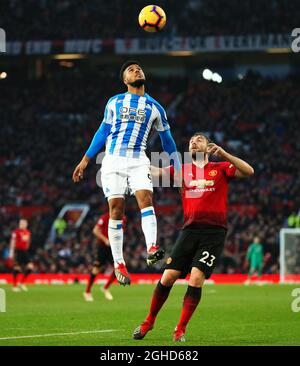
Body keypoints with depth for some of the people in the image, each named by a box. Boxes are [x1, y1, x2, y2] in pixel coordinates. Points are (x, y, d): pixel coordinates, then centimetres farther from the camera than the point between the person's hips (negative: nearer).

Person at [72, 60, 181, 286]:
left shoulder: (154, 107, 13)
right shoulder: (115, 102, 14)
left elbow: (167, 139, 20)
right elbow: (103, 132, 18)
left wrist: (179, 168, 19)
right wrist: (85, 160, 13)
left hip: (138, 160, 0)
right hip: (113, 159, 0)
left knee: (146, 198, -24)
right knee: (116, 208, -7)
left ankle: (152, 250, -37)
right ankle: (119, 264, -3)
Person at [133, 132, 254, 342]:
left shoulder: (221, 169, 8)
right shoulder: (182, 169, 15)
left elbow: (248, 171, -6)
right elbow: (155, 171, 7)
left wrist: (225, 155, -17)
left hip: (214, 232, -2)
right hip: (190, 229, 2)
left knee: (196, 279, -14)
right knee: (167, 277, -3)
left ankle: (180, 331, -4)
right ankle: (149, 322, 17)